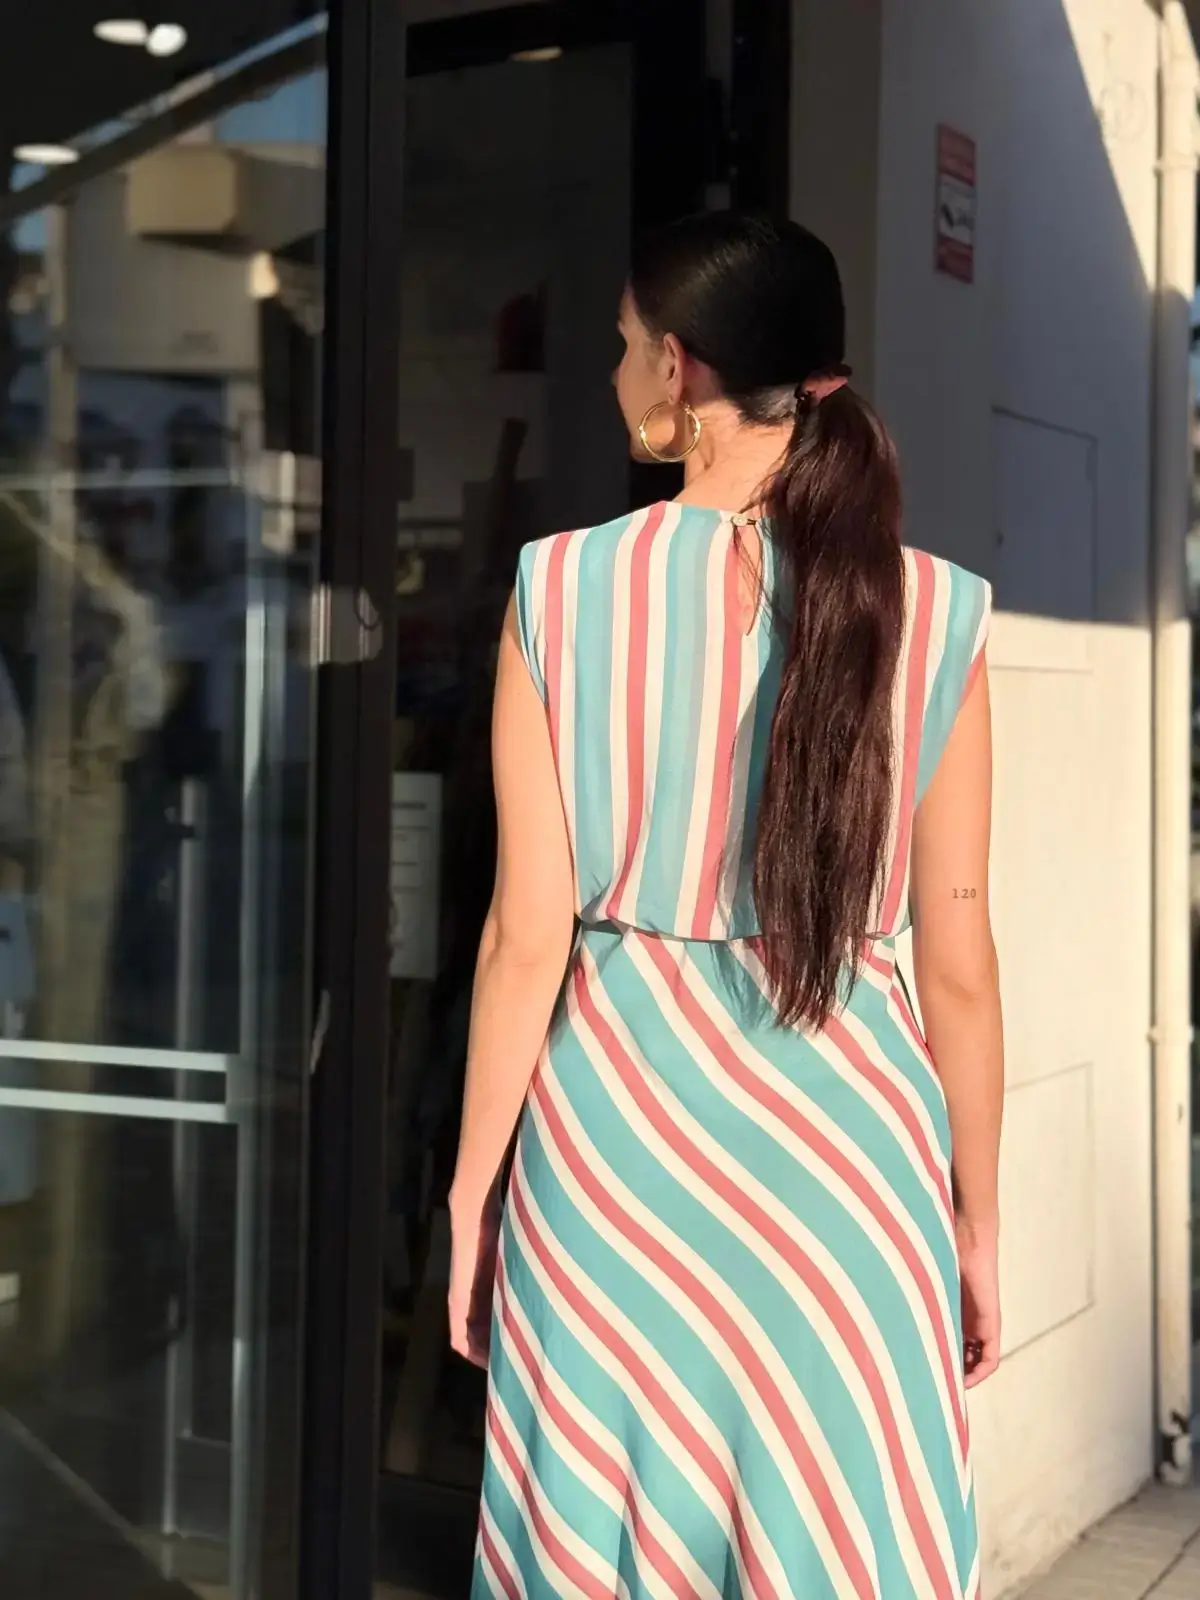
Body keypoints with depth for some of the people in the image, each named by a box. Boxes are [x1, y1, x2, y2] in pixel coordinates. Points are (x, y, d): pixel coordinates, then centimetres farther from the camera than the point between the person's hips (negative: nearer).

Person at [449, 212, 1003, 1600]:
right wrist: (978, 1220, 10)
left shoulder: (565, 591, -6)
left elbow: (529, 936, -7)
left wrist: (471, 1189, 4)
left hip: (616, 1126, 0)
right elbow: (956, 966, -2)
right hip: (844, 1137, 1)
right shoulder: (928, 611, -4)